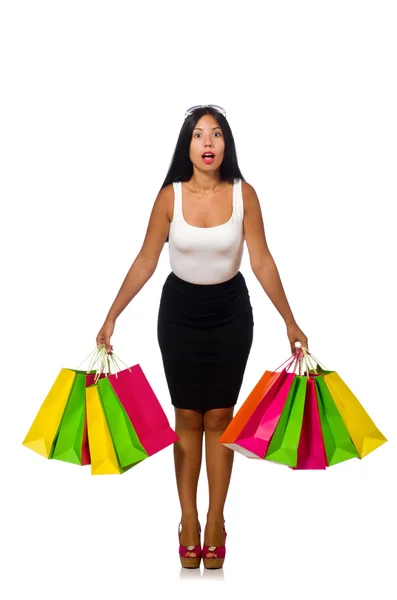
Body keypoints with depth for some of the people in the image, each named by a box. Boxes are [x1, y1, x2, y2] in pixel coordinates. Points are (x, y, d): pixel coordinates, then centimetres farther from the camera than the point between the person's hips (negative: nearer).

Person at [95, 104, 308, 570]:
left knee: (220, 416, 6)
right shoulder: (170, 196, -11)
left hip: (230, 313, 0)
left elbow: (262, 262, -7)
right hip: (180, 312, 0)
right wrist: (111, 316, -9)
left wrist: (290, 321, -7)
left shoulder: (243, 193, -11)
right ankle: (189, 521, 16)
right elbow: (145, 262, -6)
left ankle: (215, 521, 17)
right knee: (187, 417, 6)